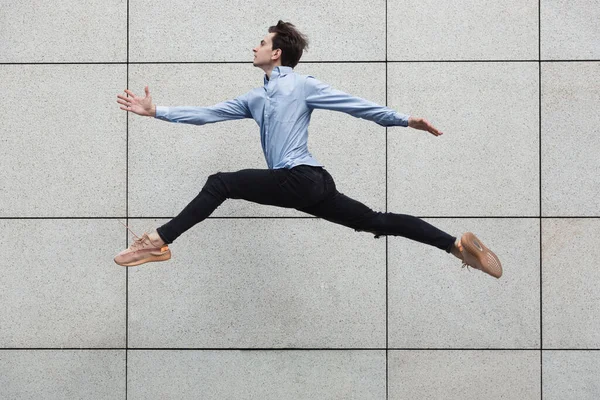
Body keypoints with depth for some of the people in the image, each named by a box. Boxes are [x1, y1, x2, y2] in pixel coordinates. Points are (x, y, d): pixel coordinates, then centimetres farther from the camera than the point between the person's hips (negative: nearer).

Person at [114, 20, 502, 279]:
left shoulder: (302, 85, 3)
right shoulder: (254, 99, 24)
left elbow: (355, 105, 0)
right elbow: (207, 114, 22)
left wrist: (403, 119, -5)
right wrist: (158, 112, 16)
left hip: (302, 179, -8)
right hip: (308, 186, 8)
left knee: (220, 183, -14)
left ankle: (157, 243, -14)